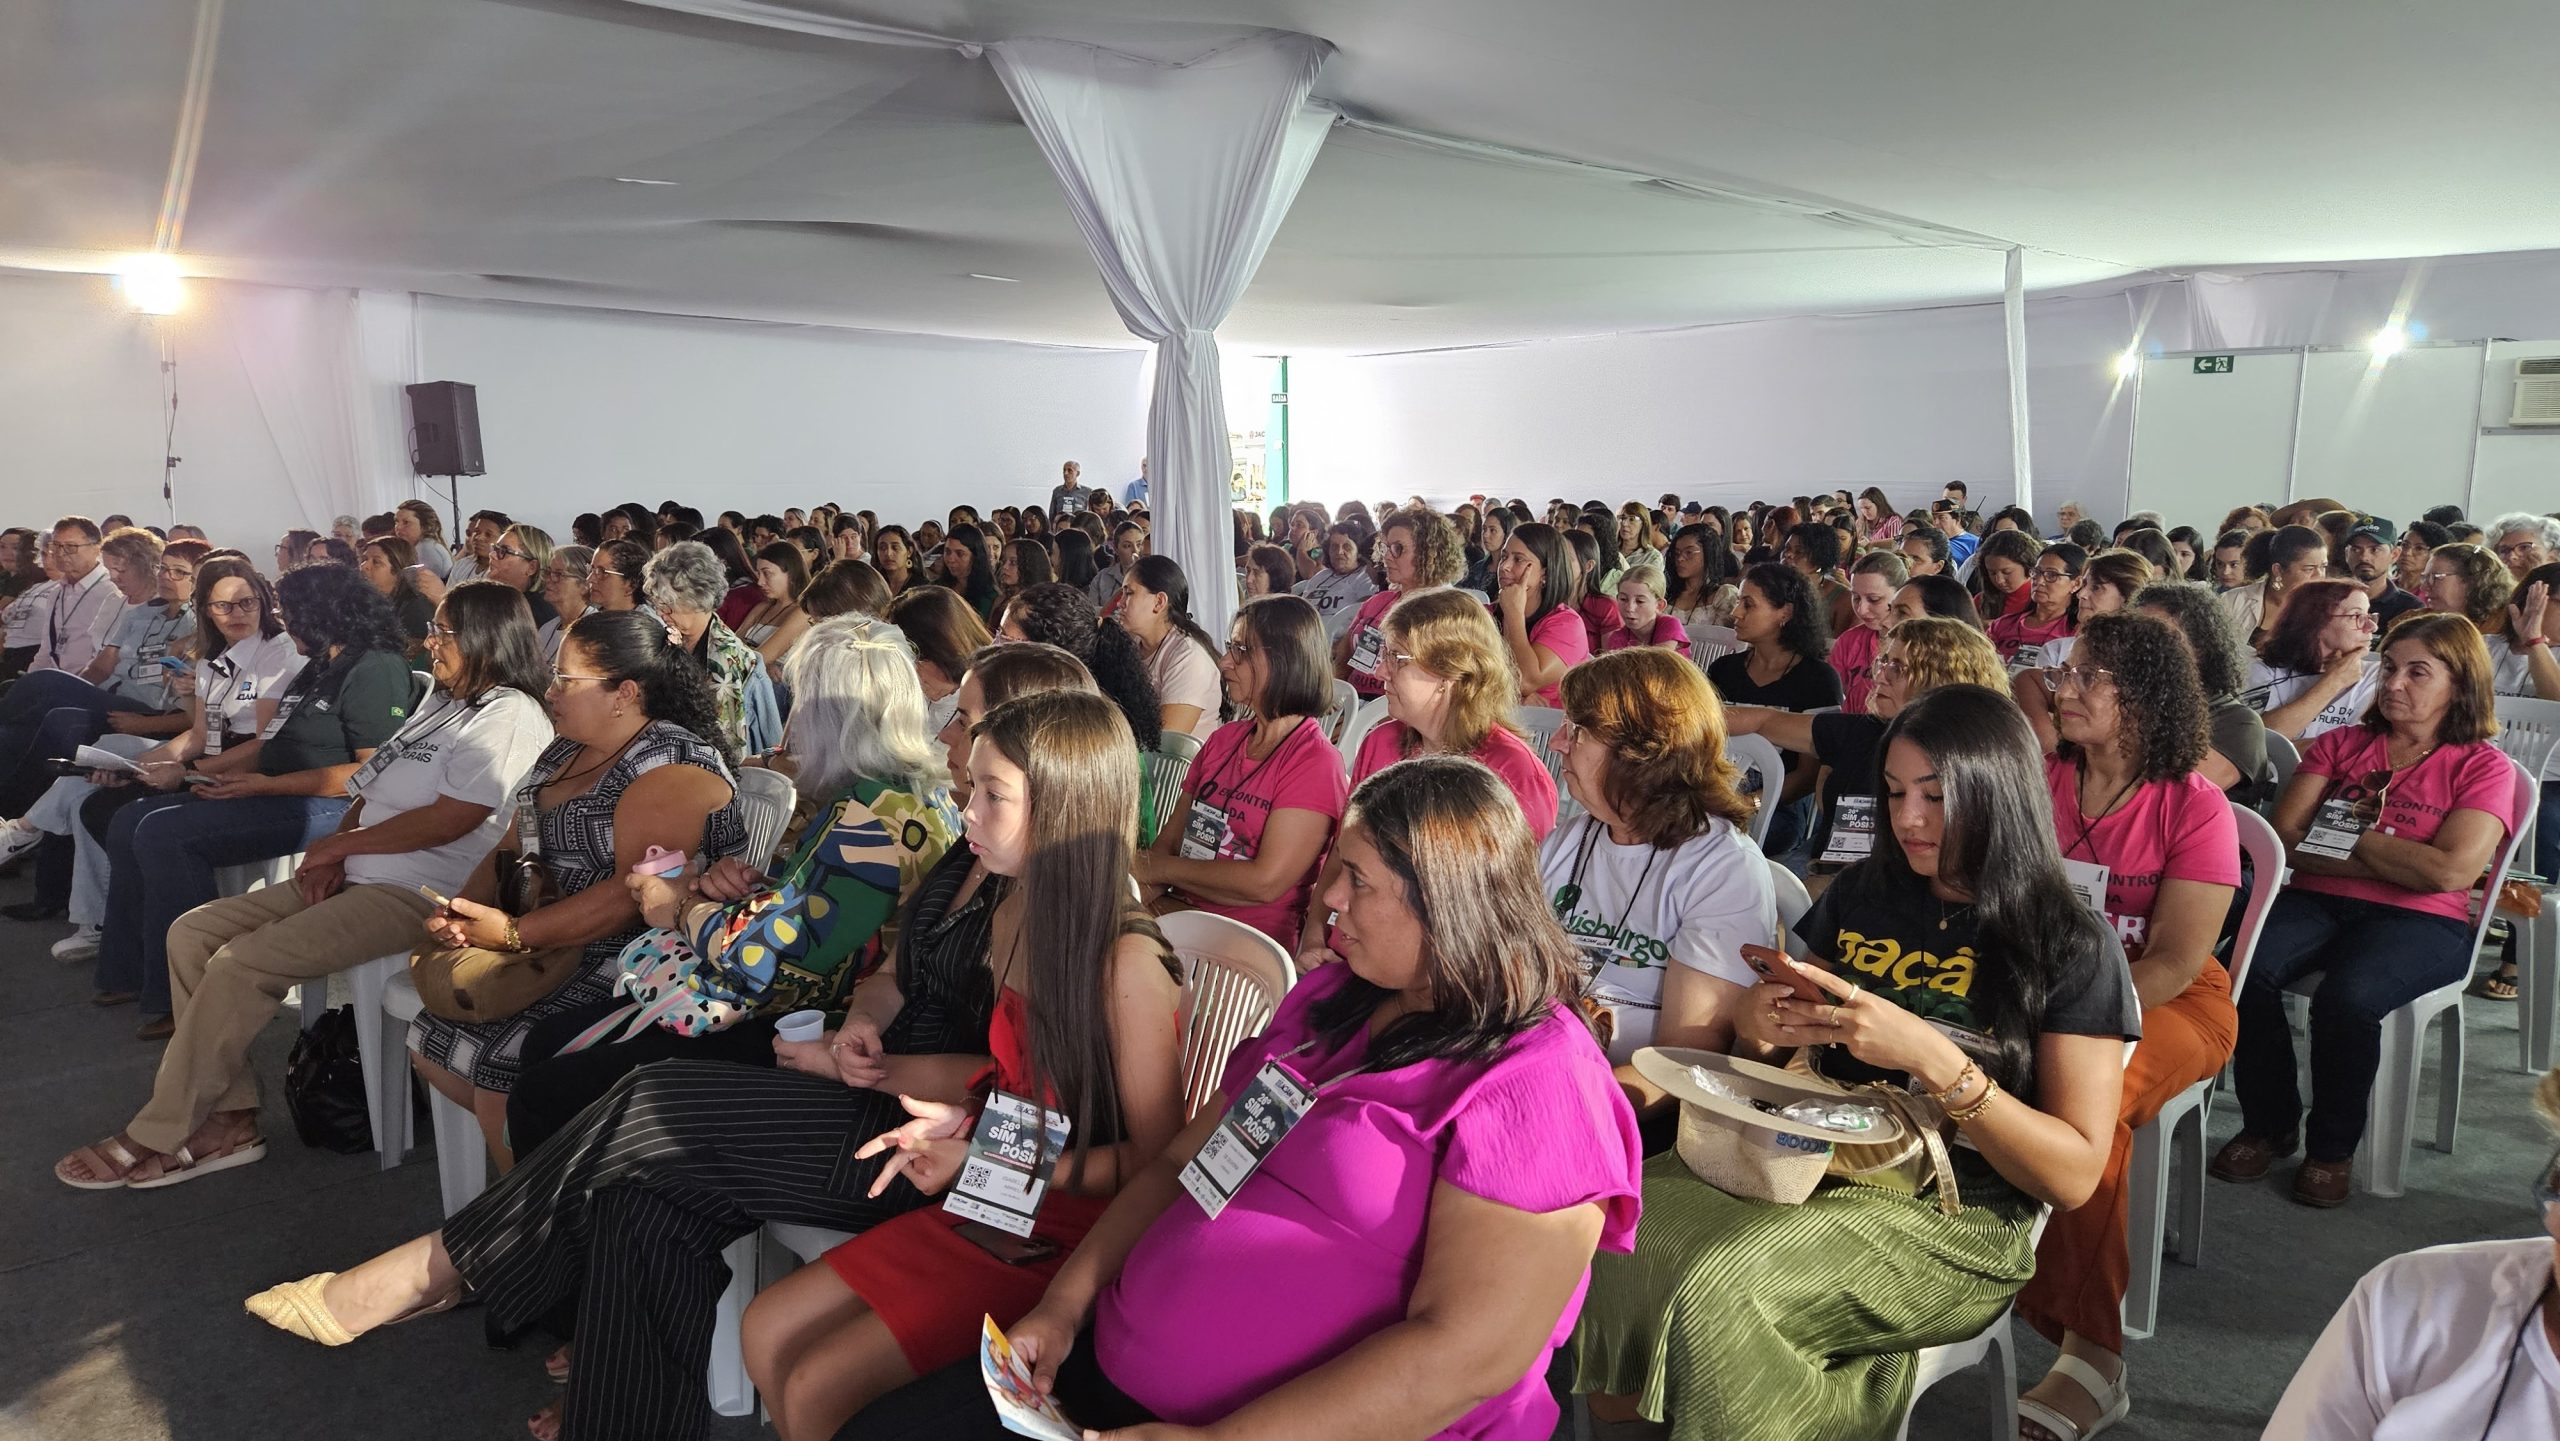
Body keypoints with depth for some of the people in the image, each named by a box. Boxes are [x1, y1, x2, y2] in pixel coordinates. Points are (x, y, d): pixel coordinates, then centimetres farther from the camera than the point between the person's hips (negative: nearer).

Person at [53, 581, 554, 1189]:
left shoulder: (510, 715, -12)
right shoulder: (437, 705, 20)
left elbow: (449, 820, -20)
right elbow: (372, 787, 20)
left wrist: (338, 845, -8)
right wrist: (333, 850, 0)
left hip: (415, 892, -10)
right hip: (352, 878, 10)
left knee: (240, 963, -19)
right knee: (193, 932, 3)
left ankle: (158, 1138, -3)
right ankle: (229, 1118, 2)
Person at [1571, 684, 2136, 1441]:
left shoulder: (2073, 950, -3)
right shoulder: (1858, 897, 10)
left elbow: (2075, 1173, -9)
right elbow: (1781, 1054, 21)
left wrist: (1930, 1058, -22)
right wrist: (1756, 1027, -5)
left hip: (1953, 1218, -4)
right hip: (1803, 1165, 5)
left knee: (1719, 1291, -31)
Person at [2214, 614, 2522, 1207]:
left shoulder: (2483, 766, 5)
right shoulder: (2343, 744, 15)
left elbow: (2449, 873, -11)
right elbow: (2285, 837, 1)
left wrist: (2349, 834, -3)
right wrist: (2397, 861, -7)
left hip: (2420, 921, -3)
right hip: (2317, 901, 3)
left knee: (2347, 997, -35)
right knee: (2243, 970, -29)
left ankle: (2332, 1147, -8)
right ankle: (2269, 1125, -6)